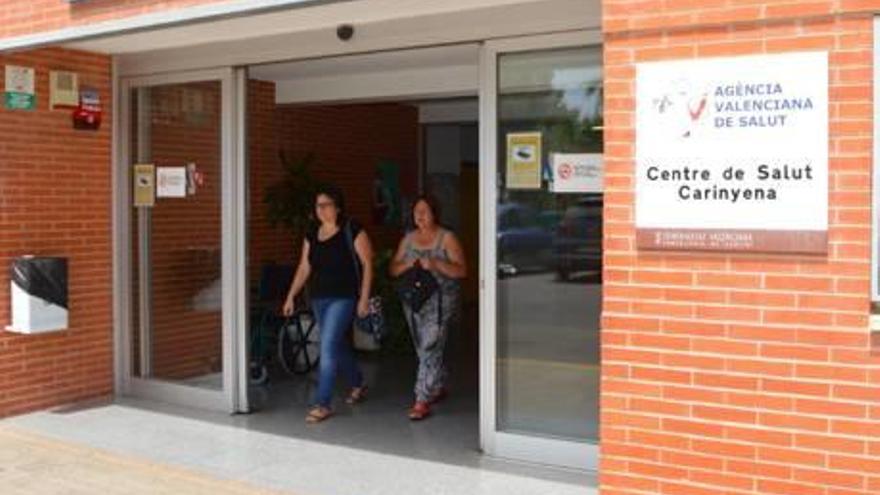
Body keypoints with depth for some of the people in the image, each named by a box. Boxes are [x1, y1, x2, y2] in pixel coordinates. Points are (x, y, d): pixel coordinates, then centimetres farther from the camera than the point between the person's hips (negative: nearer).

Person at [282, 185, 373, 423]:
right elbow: (304, 268, 13)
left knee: (328, 347, -13)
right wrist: (291, 296, 8)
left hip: (343, 298, -6)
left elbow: (367, 263, -8)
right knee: (339, 346, 16)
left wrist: (364, 297, -12)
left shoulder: (352, 231, -8)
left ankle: (323, 404, -7)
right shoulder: (312, 234, 9)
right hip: (319, 298, 6)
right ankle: (358, 385, 39)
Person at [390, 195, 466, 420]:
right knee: (424, 350, 15)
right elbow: (394, 270, 10)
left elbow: (461, 270, -9)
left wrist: (436, 264, -23)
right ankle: (439, 388, 34)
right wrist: (408, 265, -12)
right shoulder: (408, 239, 11)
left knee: (430, 350, -12)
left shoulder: (447, 238, -4)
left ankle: (422, 401, -12)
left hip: (440, 302, -6)